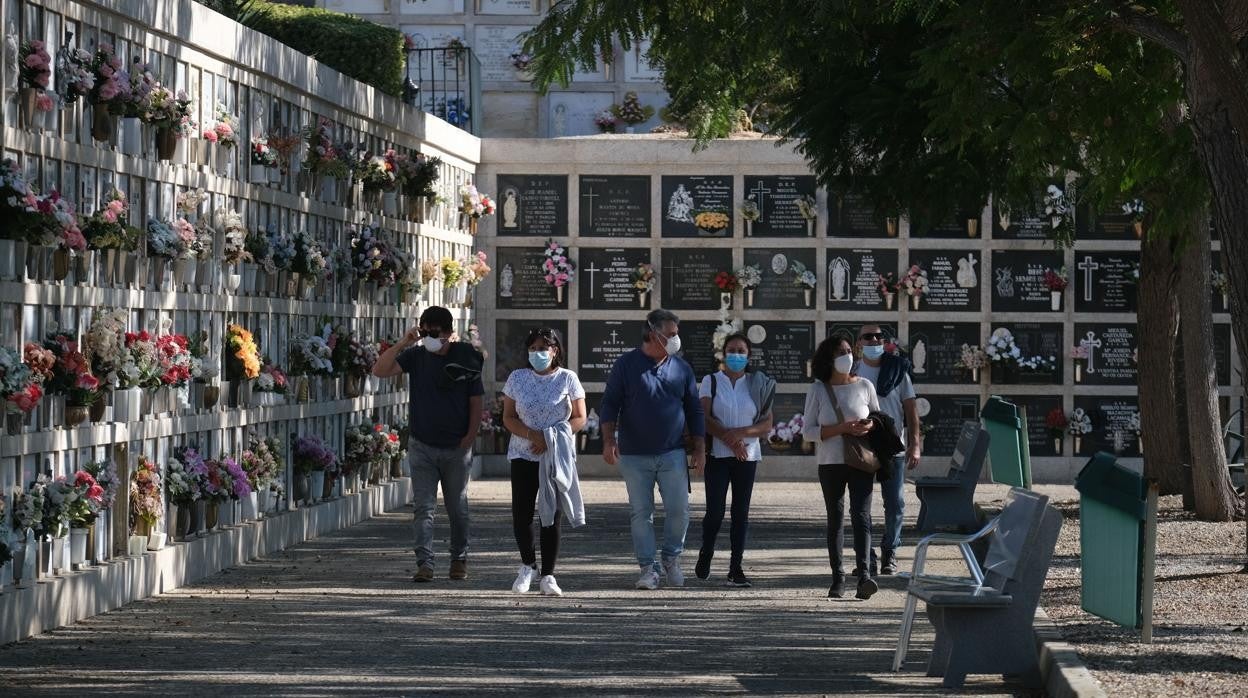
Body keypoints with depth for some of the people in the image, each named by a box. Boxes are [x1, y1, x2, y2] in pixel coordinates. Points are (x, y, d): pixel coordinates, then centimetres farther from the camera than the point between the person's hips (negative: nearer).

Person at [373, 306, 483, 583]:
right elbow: (380, 370, -11)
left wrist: (469, 437, -7)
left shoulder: (466, 359, -2)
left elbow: (476, 402, 1)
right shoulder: (416, 356, 0)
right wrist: (402, 343, -20)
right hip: (422, 446, 0)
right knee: (423, 507, -6)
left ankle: (459, 560, 24)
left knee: (457, 508, 10)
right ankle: (425, 563, -10)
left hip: (456, 448, 0)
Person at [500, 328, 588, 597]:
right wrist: (533, 435, -14)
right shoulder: (517, 378, 6)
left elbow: (579, 419, 1)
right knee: (521, 515, -4)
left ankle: (548, 576, 3)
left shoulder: (567, 379, 2)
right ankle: (528, 566, 19)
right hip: (524, 455, 1)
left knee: (552, 516, -2)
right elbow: (508, 418, 4)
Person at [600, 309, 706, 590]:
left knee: (679, 509, -5)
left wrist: (699, 449, 8)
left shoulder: (681, 368, 9)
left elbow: (694, 411, 13)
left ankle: (671, 557, 17)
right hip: (634, 455, -2)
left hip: (672, 454, 2)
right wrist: (609, 441, -12)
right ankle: (648, 567, 8)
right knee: (641, 513, 1)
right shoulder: (626, 365, 0)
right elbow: (610, 404, 0)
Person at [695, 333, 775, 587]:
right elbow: (705, 418, -4)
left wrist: (740, 433, -14)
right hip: (717, 454, -2)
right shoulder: (711, 382, 6)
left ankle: (736, 568, 1)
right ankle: (706, 554, 18)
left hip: (748, 455, 2)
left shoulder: (757, 384, 9)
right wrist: (730, 441, -13)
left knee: (741, 512, -1)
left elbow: (767, 425, 3)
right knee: (715, 511, -7)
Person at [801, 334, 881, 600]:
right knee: (835, 519, 7)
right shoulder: (818, 390, 1)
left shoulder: (864, 386, 5)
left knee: (861, 515, -13)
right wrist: (842, 428, -16)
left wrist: (868, 426, -10)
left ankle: (863, 573, -24)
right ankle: (838, 577, 12)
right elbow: (808, 432, -3)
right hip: (831, 463, 0)